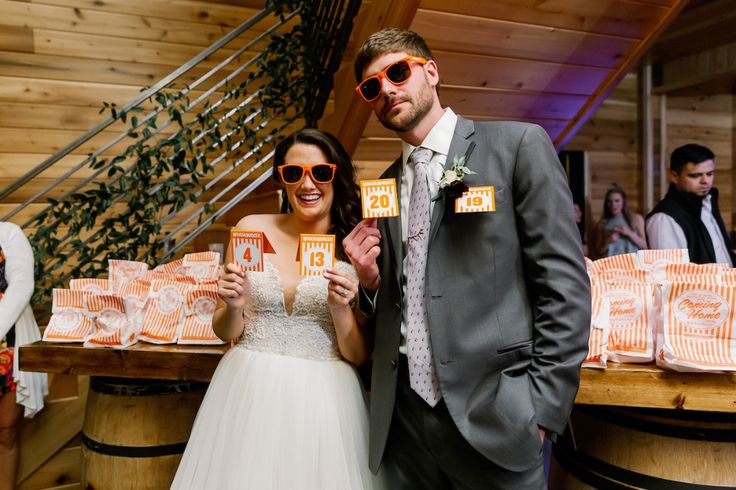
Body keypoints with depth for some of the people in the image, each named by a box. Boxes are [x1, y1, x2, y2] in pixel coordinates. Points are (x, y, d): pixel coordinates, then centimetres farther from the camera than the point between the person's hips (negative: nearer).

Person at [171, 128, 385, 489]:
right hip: (248, 390, 2)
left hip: (323, 397, -1)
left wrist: (340, 309, -20)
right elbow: (225, 332, 4)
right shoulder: (252, 229, -2)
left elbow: (359, 355, -3)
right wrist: (234, 307, -16)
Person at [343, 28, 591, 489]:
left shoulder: (518, 144, -4)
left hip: (491, 414, -4)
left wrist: (545, 404, -12)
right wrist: (370, 279, -3)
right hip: (402, 416, 5)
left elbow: (564, 282, -8)